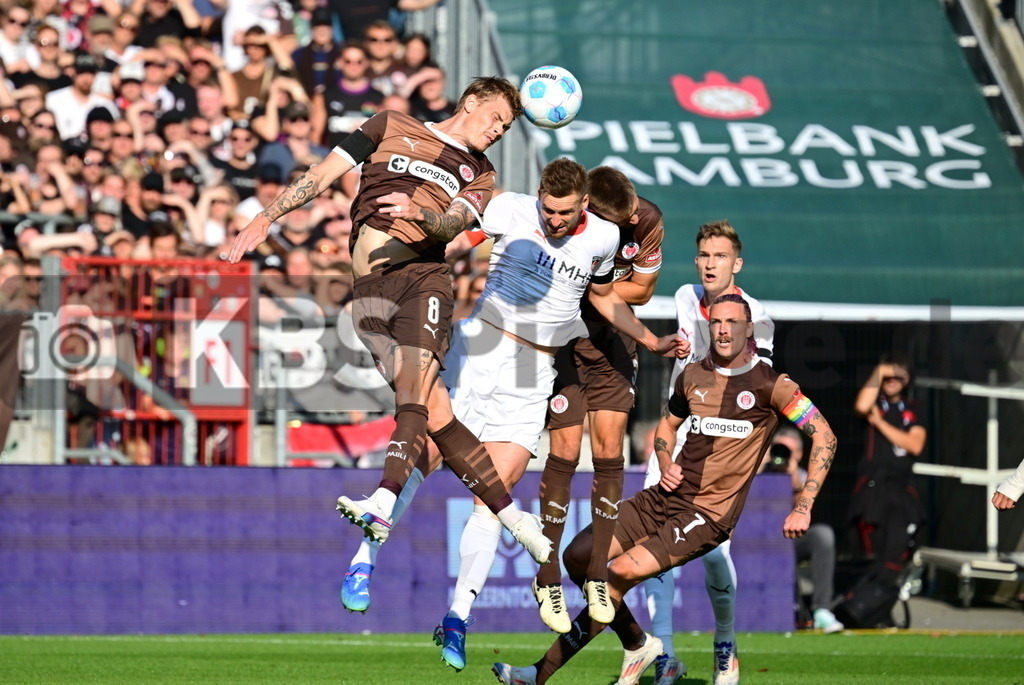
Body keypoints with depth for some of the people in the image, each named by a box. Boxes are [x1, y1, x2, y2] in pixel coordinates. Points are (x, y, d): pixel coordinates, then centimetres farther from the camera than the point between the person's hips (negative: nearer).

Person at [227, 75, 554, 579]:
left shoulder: (479, 175, 22)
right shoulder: (392, 127, 19)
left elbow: (454, 222, 2)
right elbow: (324, 173, 18)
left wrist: (417, 213, -20)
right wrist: (266, 217, 9)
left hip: (425, 276, 1)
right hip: (371, 286, -1)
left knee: (415, 395, -24)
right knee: (434, 412, -12)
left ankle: (383, 506, -37)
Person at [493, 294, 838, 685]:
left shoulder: (769, 385, -7)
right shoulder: (693, 376, 9)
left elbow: (824, 437, -7)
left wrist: (803, 508, -13)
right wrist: (666, 466, 5)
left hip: (707, 516, -7)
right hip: (664, 498, 7)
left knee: (620, 573, -21)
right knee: (578, 557, -5)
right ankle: (637, 645, 17)